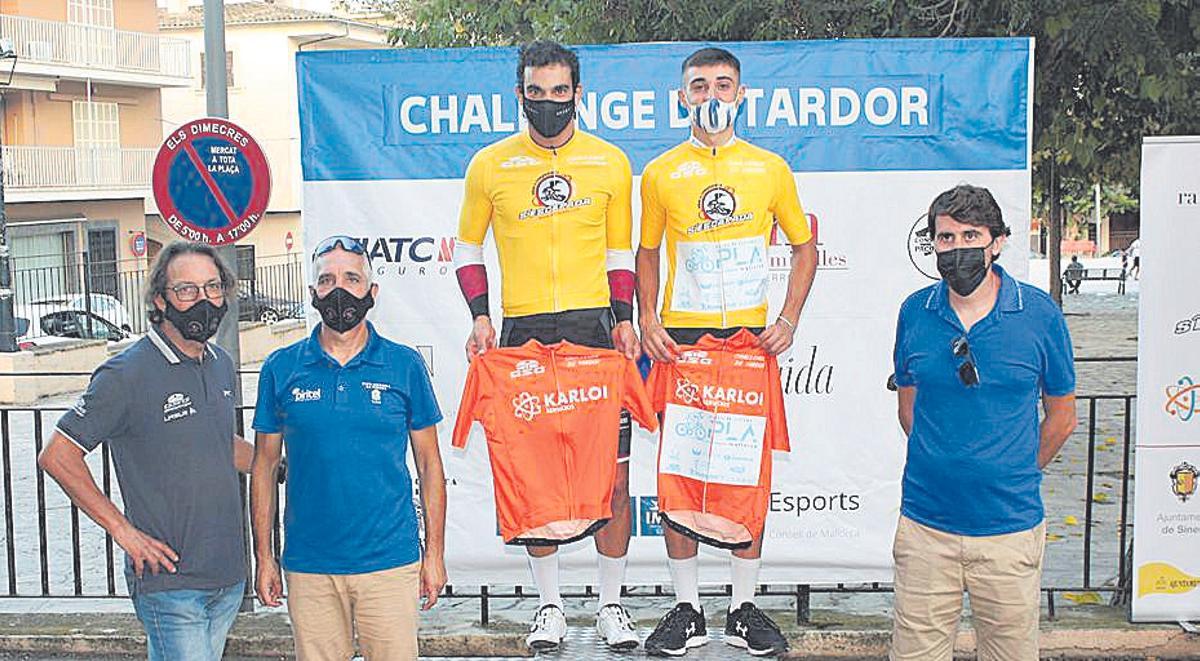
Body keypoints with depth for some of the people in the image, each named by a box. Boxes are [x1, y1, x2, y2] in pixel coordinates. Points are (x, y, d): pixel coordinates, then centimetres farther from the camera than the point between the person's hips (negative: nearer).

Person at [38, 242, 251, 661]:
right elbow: (57, 457, -11)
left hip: (228, 577, 7)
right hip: (170, 582, -7)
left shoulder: (221, 364, 10)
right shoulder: (128, 374, -13)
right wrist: (124, 531, -13)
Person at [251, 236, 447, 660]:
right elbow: (264, 466, 8)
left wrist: (434, 553, 2)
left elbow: (429, 465, 6)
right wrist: (263, 557, 5)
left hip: (390, 563, -1)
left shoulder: (405, 365, 1)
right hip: (308, 567, 1)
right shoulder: (281, 369, 3)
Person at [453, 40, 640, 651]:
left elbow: (619, 252, 15)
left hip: (595, 327, 0)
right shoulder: (490, 165, 6)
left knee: (613, 472, -1)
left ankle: (611, 604, 13)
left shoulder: (610, 162, 9)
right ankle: (549, 604, 17)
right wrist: (480, 318, 1)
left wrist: (623, 320, 2)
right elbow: (467, 249, 14)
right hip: (523, 332, 0)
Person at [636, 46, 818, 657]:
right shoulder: (660, 174, 6)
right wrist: (647, 320, -1)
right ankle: (687, 608, 13)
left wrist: (788, 321, 1)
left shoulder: (770, 169, 6)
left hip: (751, 339, 0)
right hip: (679, 337, 0)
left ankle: (745, 606, 17)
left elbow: (805, 247, 13)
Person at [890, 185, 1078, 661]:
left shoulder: (1039, 313, -4)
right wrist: (943, 466, 10)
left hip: (1009, 527, -1)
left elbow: (1061, 416, 7)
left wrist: (1013, 477, 9)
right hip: (925, 523, 2)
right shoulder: (915, 312, 1)